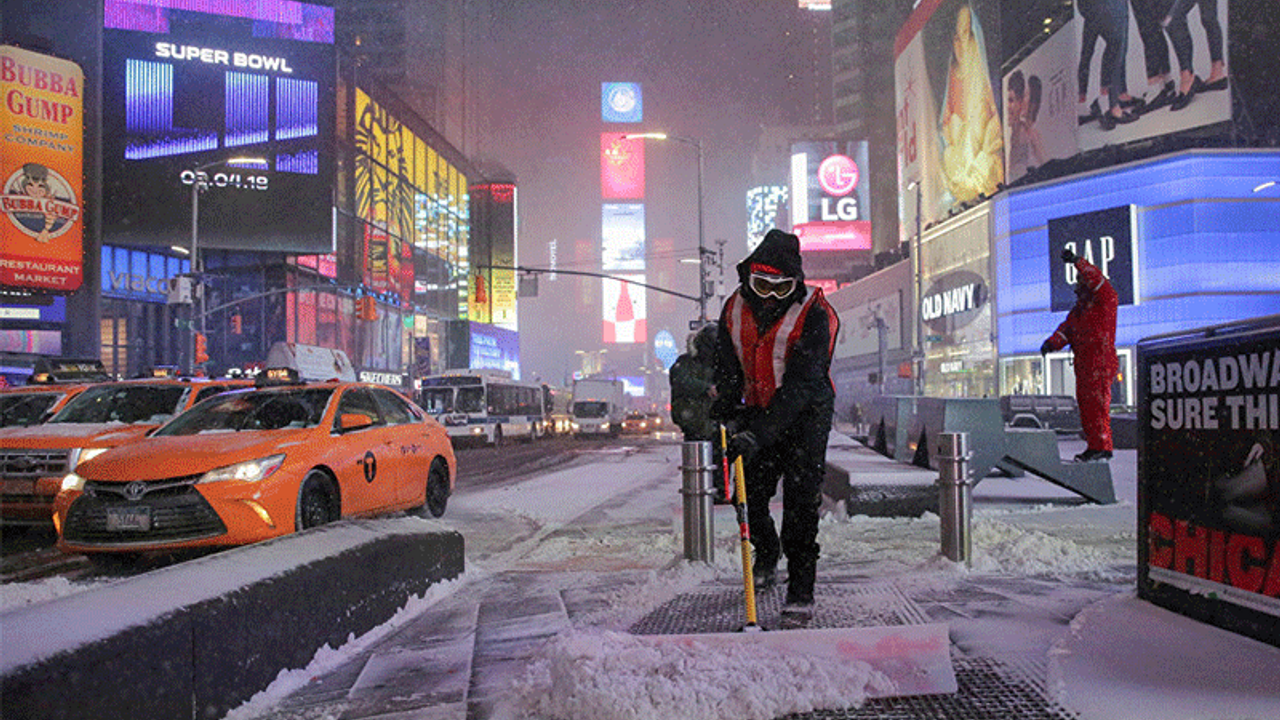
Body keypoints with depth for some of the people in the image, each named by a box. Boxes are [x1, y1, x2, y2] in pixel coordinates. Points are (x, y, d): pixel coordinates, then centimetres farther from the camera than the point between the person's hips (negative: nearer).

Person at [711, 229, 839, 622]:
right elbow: (726, 372, 3)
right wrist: (729, 416, -13)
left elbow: (801, 385, -29)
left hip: (806, 414, -4)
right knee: (748, 492, 5)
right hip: (758, 412, 5)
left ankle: (801, 591, -3)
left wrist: (759, 433, -37)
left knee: (801, 498, -11)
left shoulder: (815, 314, -23)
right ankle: (766, 557, 34)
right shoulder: (735, 308, -6)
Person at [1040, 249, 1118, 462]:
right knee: (1085, 404, 9)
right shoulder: (1078, 309, 21)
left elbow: (1097, 280, -20)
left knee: (1098, 404, -11)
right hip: (1083, 363, 9)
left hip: (1101, 362, -8)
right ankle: (1094, 446, 15)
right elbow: (1066, 329, 12)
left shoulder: (1106, 301, -3)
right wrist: (1053, 342, -7)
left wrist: (1078, 261, -28)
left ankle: (1103, 447, -8)